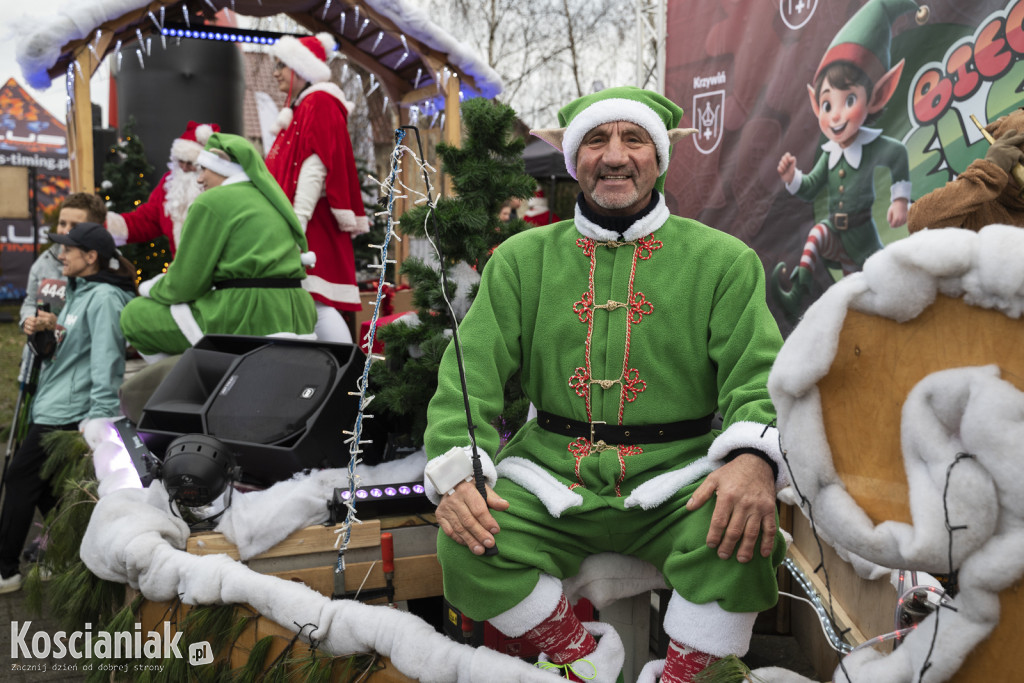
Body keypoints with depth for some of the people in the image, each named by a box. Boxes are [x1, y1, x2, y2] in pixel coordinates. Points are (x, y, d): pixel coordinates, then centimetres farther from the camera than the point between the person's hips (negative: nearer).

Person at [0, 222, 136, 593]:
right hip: (51, 409, 10)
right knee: (43, 487, 15)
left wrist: (97, 419, -25)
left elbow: (105, 361, -21)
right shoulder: (79, 293, 17)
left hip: (67, 414, -10)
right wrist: (47, 329, 2)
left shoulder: (104, 298, -15)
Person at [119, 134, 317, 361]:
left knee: (134, 314, 7)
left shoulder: (211, 201, -5)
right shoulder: (271, 197, 19)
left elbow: (185, 286, -6)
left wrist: (150, 288, 17)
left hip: (245, 320, -9)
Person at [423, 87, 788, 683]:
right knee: (465, 545, -22)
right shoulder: (523, 259, 9)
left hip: (678, 483, -1)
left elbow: (759, 372, -5)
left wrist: (753, 459, -27)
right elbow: (473, 369, 2)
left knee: (741, 536, -30)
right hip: (551, 482, 2)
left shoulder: (722, 259, 5)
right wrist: (458, 471, -15)